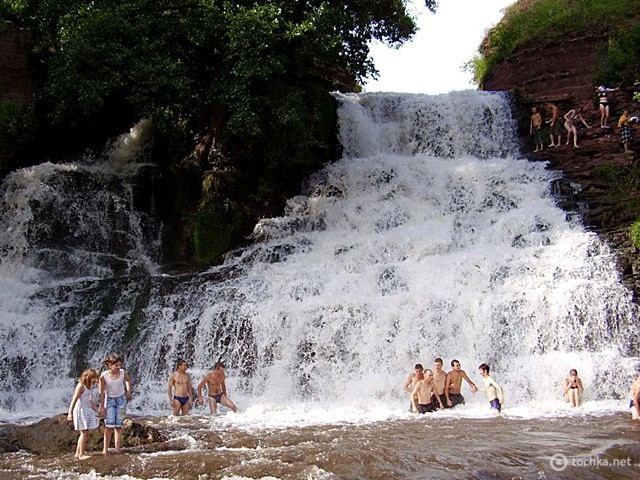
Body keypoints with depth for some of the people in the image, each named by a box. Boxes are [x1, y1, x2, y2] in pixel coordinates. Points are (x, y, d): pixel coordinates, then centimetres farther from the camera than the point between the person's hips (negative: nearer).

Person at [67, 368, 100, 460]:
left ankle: (78, 453, 19)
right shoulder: (81, 386, -13)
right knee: (84, 432, -8)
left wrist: (98, 410, 14)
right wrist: (70, 413, -21)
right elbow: (74, 400, -17)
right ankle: (81, 454, -2)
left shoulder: (90, 388, 13)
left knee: (86, 433, 11)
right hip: (81, 410, -9)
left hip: (88, 411, 9)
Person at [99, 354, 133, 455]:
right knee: (109, 425, -8)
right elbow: (101, 392, -12)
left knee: (119, 425, 1)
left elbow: (129, 381, 9)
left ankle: (117, 448, 4)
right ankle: (105, 449, -4)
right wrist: (102, 407, -9)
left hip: (121, 399, 2)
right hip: (109, 400, -2)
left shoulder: (123, 373, -15)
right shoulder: (104, 376, -21)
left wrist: (128, 392, 4)